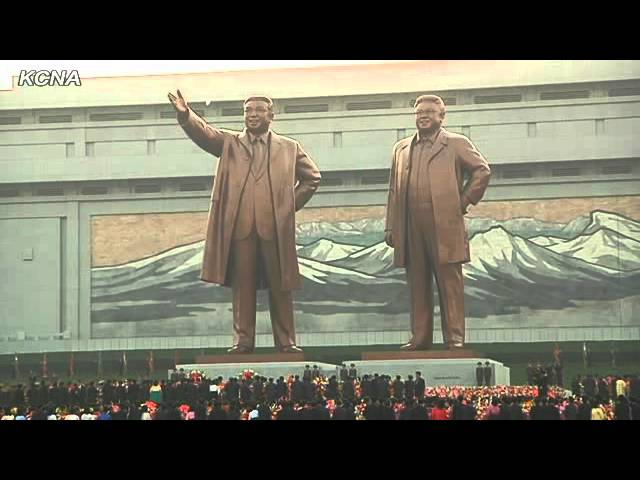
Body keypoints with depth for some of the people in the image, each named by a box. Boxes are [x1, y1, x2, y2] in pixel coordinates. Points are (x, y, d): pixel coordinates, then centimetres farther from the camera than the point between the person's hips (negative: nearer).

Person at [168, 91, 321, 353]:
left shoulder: (289, 147, 15)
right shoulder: (229, 142, 14)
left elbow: (312, 177, 19)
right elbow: (204, 133, -2)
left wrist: (292, 204, 8)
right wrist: (185, 114, -21)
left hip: (276, 228, 0)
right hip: (239, 226, 0)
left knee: (280, 286, 2)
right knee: (242, 285, 1)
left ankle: (286, 341, 7)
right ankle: (243, 339, 5)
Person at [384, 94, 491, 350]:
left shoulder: (456, 143, 7)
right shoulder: (401, 148, 19)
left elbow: (482, 170, 4)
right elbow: (394, 190, 17)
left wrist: (464, 200, -1)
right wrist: (390, 227, 10)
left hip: (445, 226, -4)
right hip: (410, 229, 4)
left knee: (450, 283, -4)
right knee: (417, 284, 5)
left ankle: (454, 338, -1)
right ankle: (420, 337, 10)